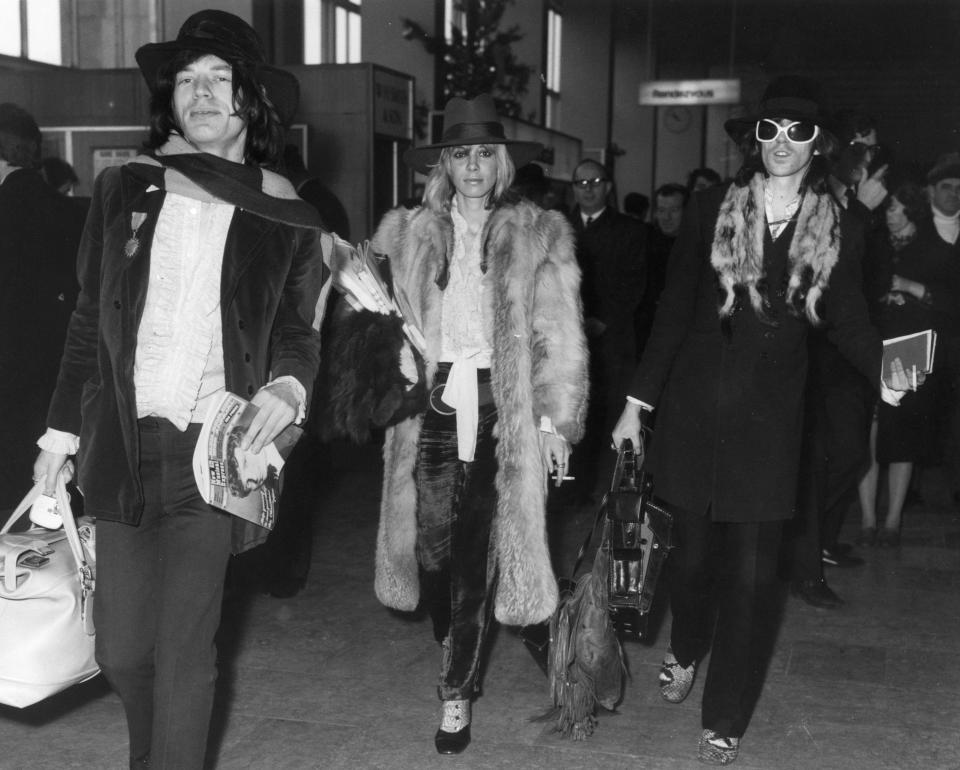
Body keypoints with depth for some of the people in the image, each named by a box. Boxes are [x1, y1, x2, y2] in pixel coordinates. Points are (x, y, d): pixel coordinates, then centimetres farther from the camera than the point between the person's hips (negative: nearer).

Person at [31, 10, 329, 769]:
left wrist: (287, 387, -12)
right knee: (121, 647, 10)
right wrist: (63, 430, 9)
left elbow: (299, 332, 10)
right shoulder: (124, 190, 7)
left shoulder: (285, 219, 1)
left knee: (184, 650, -1)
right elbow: (90, 321, 11)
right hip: (122, 447, 3)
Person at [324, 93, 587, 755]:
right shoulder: (406, 233, 11)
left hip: (503, 410, -1)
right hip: (433, 404, 2)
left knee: (477, 555, -1)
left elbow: (559, 340, 2)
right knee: (431, 548, 0)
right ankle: (453, 649, 29)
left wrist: (557, 421, -4)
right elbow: (378, 315, 16)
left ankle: (457, 691, 14)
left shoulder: (540, 234, 5)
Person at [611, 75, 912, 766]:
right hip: (693, 406, 0)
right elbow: (674, 311, 1)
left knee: (753, 569, 1)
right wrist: (637, 401, 0)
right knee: (694, 546, 12)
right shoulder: (711, 211, -1)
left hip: (768, 417, 0)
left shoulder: (839, 232, 1)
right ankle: (686, 652, 44)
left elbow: (848, 320, 8)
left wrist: (885, 367, -13)